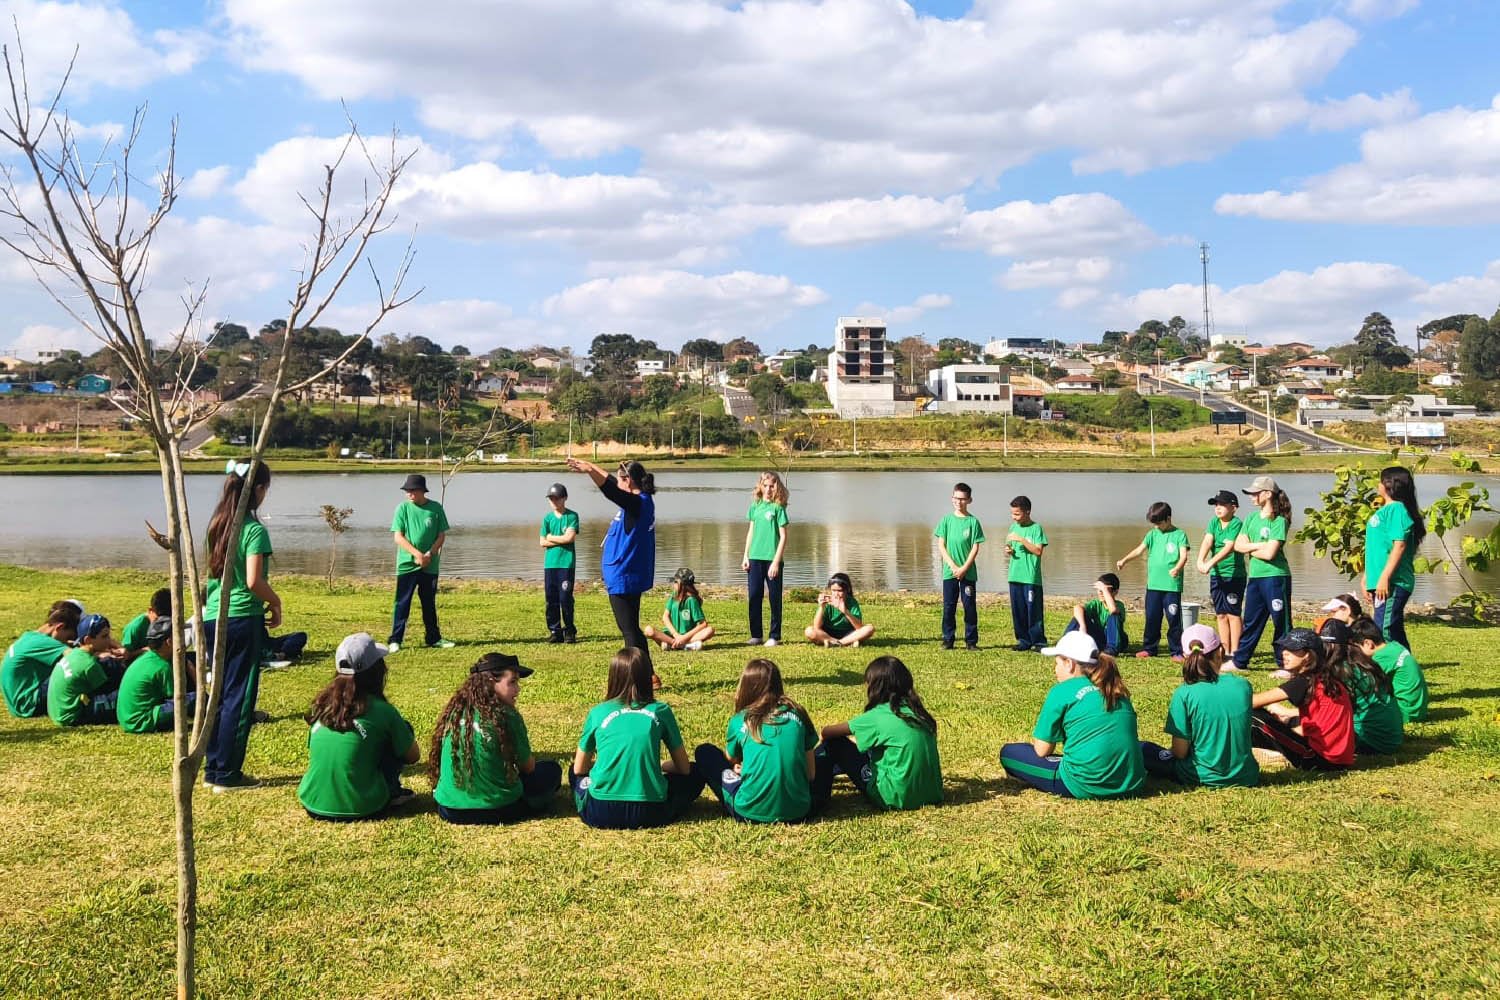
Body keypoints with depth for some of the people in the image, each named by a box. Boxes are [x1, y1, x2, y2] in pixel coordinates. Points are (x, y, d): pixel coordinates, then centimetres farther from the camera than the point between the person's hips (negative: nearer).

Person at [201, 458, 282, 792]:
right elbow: (254, 581, -20)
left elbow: (209, 574, 14)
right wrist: (276, 603, -4)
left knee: (219, 695, 15)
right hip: (243, 619, -7)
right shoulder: (254, 529, -14)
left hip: (212, 618, 7)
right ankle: (227, 774, 5)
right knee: (240, 697, 1)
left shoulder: (216, 525, 8)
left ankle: (212, 769, 21)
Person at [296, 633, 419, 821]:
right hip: (359, 808, -5)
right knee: (403, 729, 10)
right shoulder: (381, 710, -9)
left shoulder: (322, 704, 4)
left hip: (313, 804, 5)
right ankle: (392, 793, 13)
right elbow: (413, 756, 3)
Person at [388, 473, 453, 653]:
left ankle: (433, 638, 21)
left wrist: (429, 554, -12)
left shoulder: (435, 508, 0)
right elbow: (398, 536, -7)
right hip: (406, 564, -2)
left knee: (429, 604, 12)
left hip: (430, 566, 2)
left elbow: (442, 535, 3)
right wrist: (417, 554, -18)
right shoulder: (403, 508, -3)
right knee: (402, 603, -2)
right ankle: (395, 640, 3)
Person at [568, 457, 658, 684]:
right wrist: (591, 468, 26)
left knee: (630, 631, -4)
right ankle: (648, 675, 24)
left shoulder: (637, 503, -18)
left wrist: (590, 470, -45)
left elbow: (611, 490, -35)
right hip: (631, 576, 10)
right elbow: (612, 486, 23)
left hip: (623, 578, -10)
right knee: (631, 629, 18)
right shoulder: (641, 502, 10)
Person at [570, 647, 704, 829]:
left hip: (600, 814, -1)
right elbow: (684, 768, 10)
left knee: (575, 773, 31)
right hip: (649, 814, 1)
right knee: (695, 775, 23)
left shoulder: (598, 712, 5)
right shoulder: (661, 711, 3)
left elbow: (579, 769, 15)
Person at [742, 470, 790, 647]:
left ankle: (774, 636, 10)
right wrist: (746, 556, 9)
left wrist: (776, 561, -13)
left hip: (772, 559, -4)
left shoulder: (778, 507, -5)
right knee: (754, 596, 6)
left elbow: (783, 536, -7)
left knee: (774, 598, 3)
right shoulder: (755, 505, 8)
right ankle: (756, 635, 15)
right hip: (755, 558, 4)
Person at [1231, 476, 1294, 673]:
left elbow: (1269, 553, -18)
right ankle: (1240, 661, 24)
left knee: (1281, 623, 0)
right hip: (1254, 576, 7)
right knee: (1250, 622, 15)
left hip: (1275, 577, -7)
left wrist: (1250, 548, -4)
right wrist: (1260, 545, -10)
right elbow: (1239, 545, 3)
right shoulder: (1251, 518, 11)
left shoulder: (1279, 521, -10)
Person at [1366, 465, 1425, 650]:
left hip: (1392, 583, -10)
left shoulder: (1397, 509, -11)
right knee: (1394, 631, 14)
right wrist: (1368, 578, 23)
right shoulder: (1384, 510, 18)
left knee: (1384, 632, -12)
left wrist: (1384, 578, -23)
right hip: (1380, 583, 10)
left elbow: (1399, 545, -20)